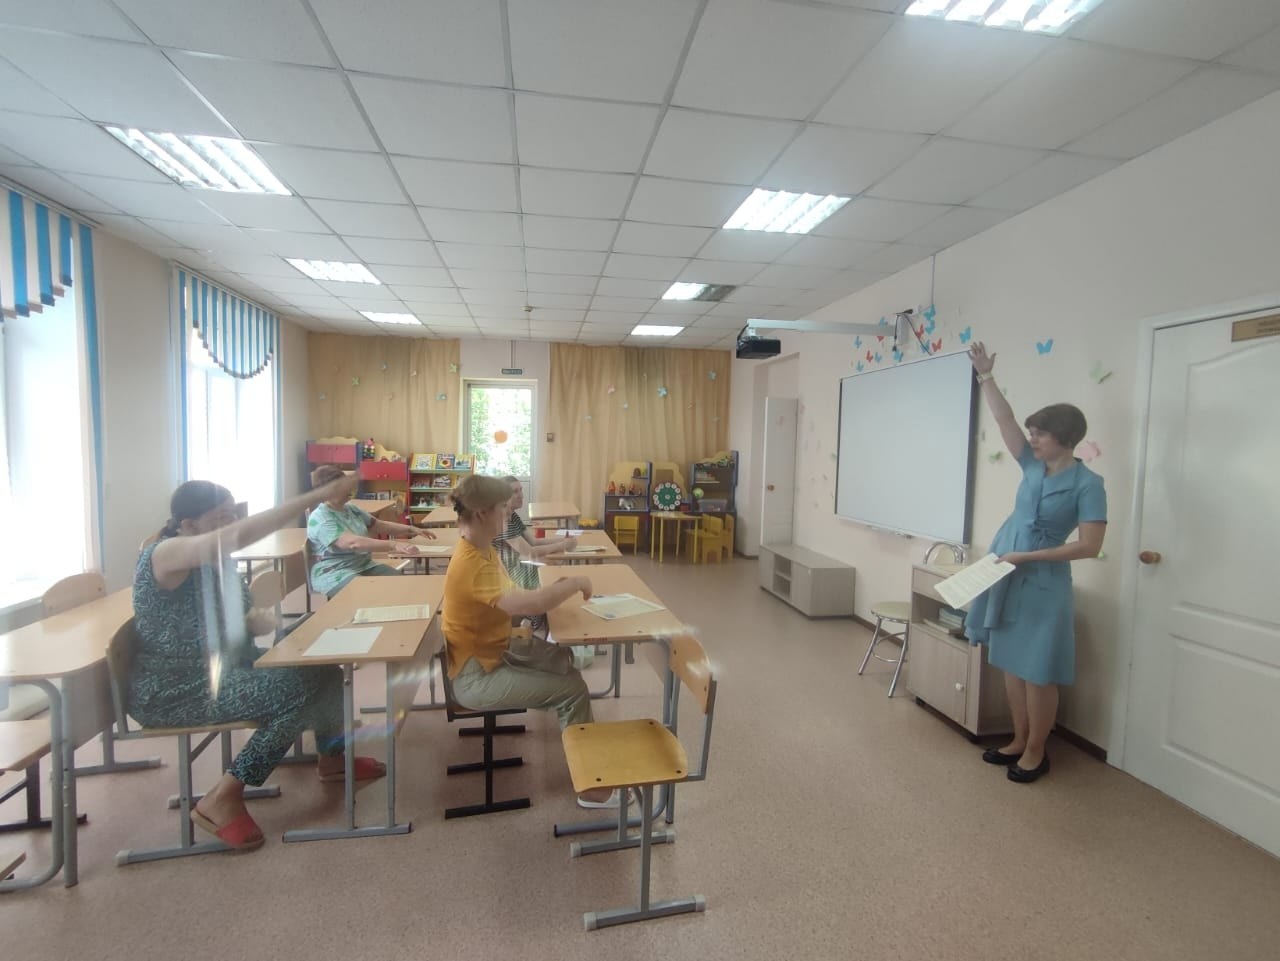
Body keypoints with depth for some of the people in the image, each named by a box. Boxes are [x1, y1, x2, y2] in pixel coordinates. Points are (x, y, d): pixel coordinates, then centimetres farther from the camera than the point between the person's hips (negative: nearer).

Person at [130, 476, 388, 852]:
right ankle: (221, 800, -10)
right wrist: (319, 495, -45)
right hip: (174, 691, -9)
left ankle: (331, 756, 22)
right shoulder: (166, 554, -21)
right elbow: (242, 534, -40)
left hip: (225, 667, 9)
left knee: (321, 663, 3)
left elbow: (247, 618, 9)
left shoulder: (216, 559, 6)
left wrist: (284, 619, -13)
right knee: (299, 689, -22)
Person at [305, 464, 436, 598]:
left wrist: (411, 530, 4)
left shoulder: (351, 509, 9)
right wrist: (393, 546, -40)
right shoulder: (319, 519, -17)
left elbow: (380, 525, 17)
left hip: (364, 566, 8)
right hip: (335, 575, -8)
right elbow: (353, 543, -32)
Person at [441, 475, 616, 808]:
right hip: (476, 677, -9)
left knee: (565, 666, 10)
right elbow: (524, 605, -40)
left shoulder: (482, 550, 3)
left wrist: (557, 589, -6)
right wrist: (575, 584, -24)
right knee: (572, 689, -12)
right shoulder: (471, 564, -29)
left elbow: (513, 598, 9)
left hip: (492, 655, 9)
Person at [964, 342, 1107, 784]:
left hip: (1042, 582, -6)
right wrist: (986, 377, 0)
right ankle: (1018, 741, 30)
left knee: (1038, 672, 5)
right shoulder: (1033, 466, 5)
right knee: (1011, 663, 15)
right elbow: (1004, 420, 4)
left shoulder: (1087, 484, -12)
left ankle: (1035, 753, 21)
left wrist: (1027, 557, -20)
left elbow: (1090, 545, -17)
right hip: (1008, 577, 7)